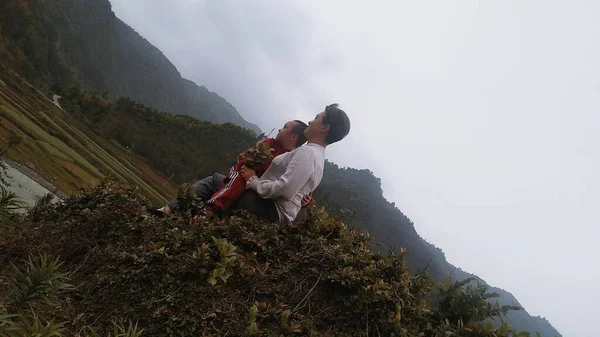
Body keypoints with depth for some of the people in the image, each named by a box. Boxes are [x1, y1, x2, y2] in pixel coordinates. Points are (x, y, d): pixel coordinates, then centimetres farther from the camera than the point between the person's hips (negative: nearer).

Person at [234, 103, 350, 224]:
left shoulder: (308, 151, -17)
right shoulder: (318, 154, 16)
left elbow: (286, 189, -28)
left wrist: (256, 183, -11)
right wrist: (256, 178, 8)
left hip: (271, 210, -10)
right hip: (275, 209, 10)